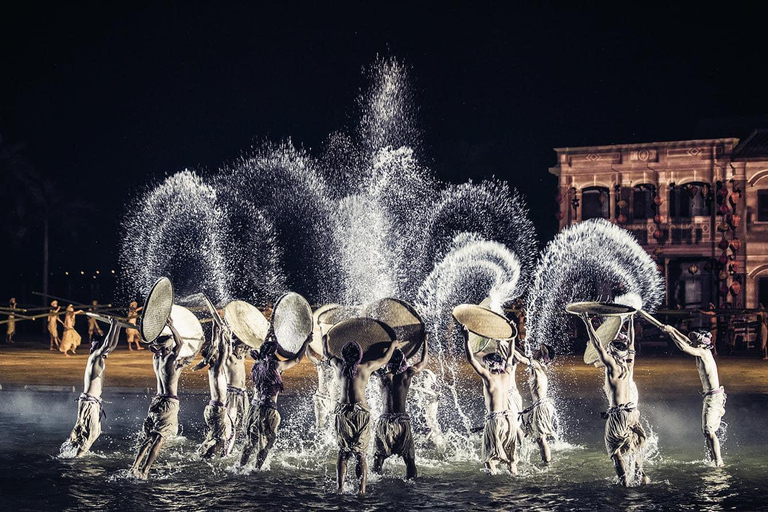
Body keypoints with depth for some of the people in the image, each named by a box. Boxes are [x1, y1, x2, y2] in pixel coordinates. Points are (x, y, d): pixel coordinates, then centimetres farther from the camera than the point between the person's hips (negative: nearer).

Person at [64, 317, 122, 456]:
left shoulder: (100, 359, 13)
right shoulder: (95, 357, -11)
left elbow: (113, 345, 22)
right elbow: (107, 345, -25)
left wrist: (117, 328, 17)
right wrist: (113, 326, -22)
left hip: (94, 401, 9)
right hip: (89, 401, -9)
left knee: (95, 431, 15)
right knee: (90, 432, -5)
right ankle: (77, 457, -1)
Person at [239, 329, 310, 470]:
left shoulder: (257, 364, 7)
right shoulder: (275, 365, -11)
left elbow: (264, 349, 29)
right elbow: (296, 360, 1)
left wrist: (269, 335, 42)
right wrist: (306, 343, 11)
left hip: (255, 406, 6)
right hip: (268, 408, -6)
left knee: (251, 439, 17)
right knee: (266, 441, 5)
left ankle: (241, 465, 18)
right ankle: (257, 468, 3)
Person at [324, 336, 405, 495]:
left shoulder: (339, 366, 5)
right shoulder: (366, 367, 0)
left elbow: (327, 354, 26)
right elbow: (385, 359, 17)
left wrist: (325, 341, 47)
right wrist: (393, 344, 36)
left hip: (343, 412, 1)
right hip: (361, 412, -1)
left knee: (343, 452, 10)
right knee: (360, 454, 4)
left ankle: (340, 488, 1)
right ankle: (362, 489, -4)